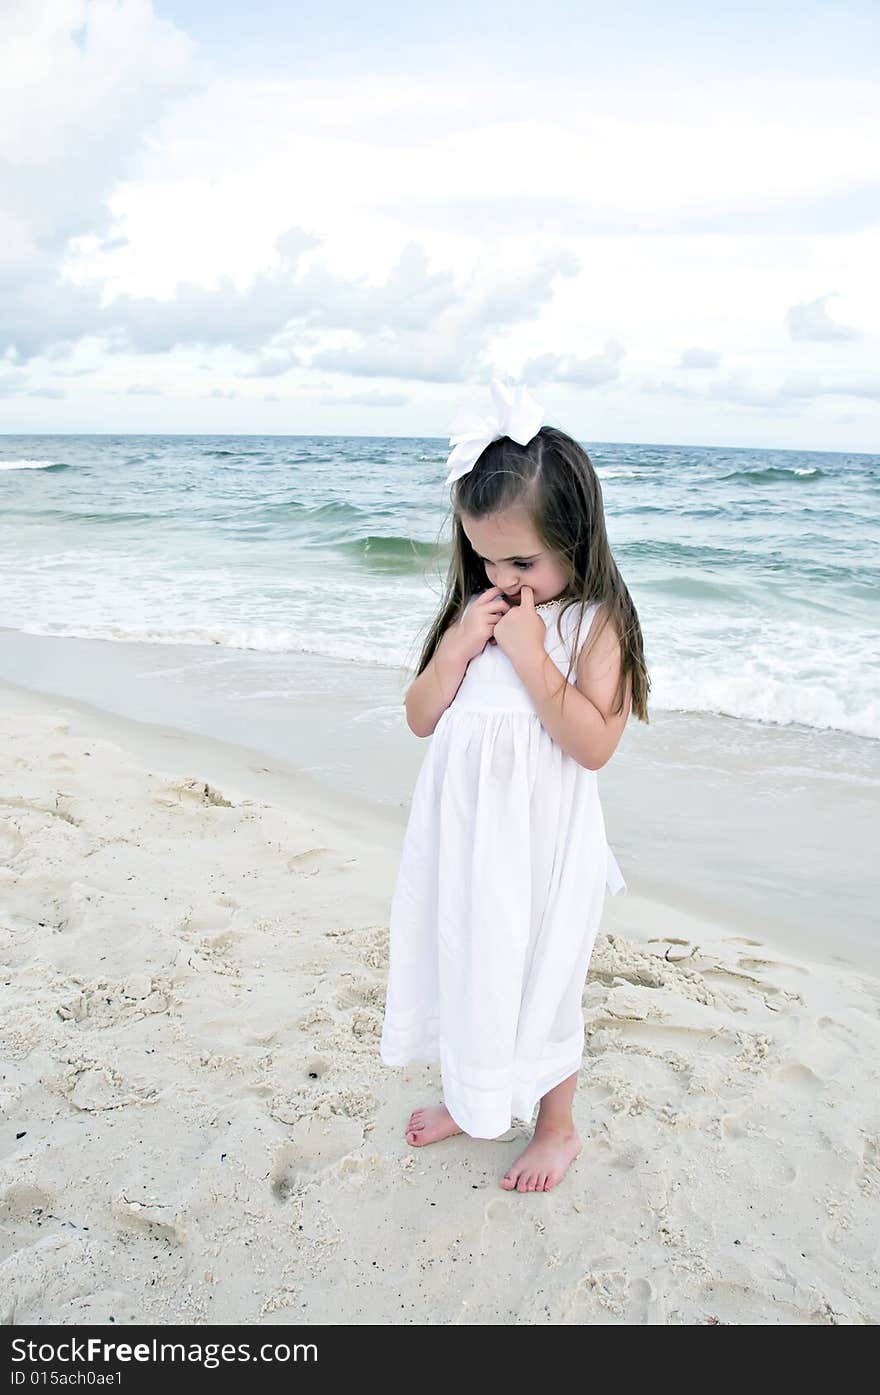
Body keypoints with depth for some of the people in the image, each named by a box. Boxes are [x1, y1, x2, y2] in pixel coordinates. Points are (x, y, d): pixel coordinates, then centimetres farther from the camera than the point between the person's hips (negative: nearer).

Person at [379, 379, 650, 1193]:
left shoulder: (596, 623, -14)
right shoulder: (473, 611, 2)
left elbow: (594, 744, -23)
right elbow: (421, 719, 2)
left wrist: (530, 654, -25)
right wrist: (459, 646, -14)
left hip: (540, 848, -5)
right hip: (462, 838, 6)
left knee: (537, 984, 11)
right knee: (464, 970, 20)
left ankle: (556, 1126, 37)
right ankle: (473, 1100, 46)